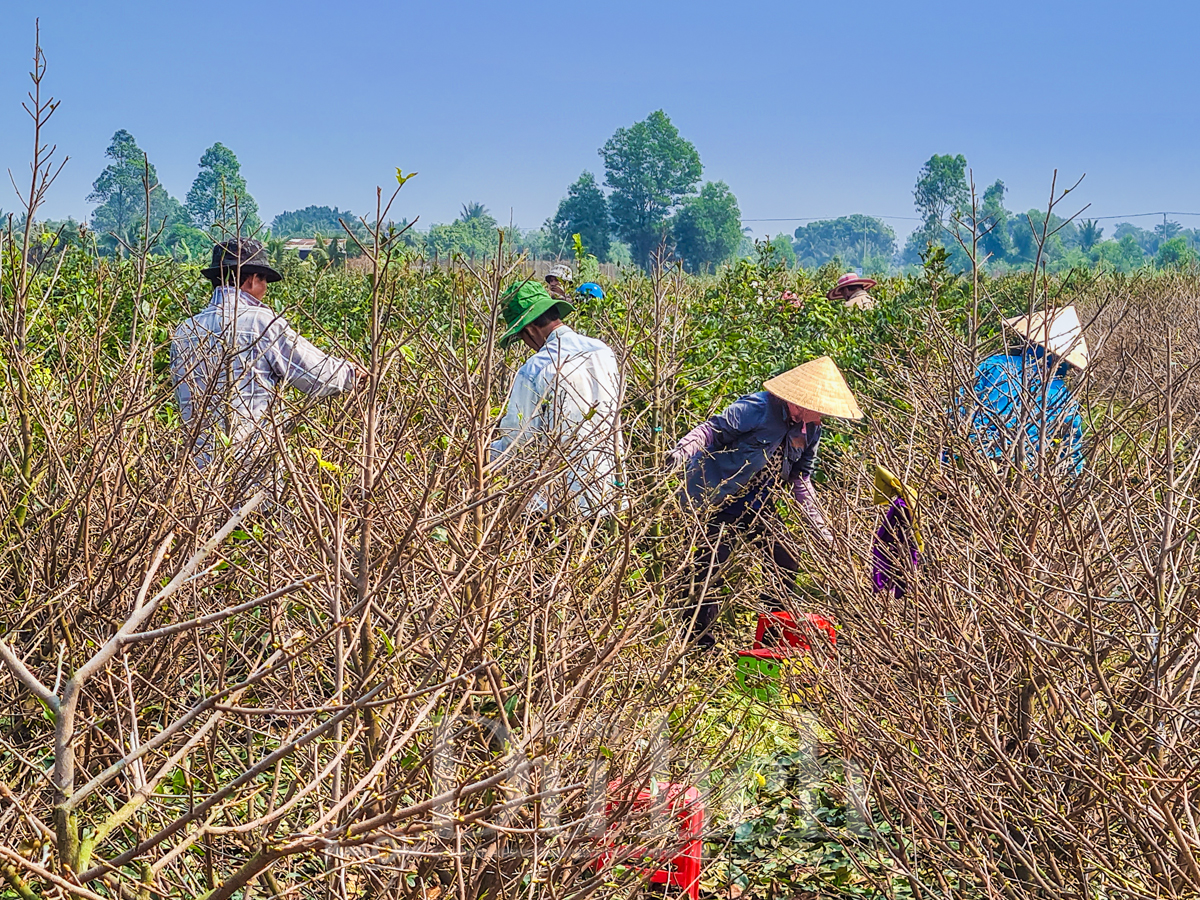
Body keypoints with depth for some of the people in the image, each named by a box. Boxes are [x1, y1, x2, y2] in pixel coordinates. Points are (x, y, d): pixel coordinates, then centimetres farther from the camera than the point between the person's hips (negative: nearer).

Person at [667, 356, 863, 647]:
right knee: (711, 568, -9)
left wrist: (821, 526, 7)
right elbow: (711, 430, -24)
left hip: (758, 504, 8)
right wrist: (683, 450, -43)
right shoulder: (756, 409, -24)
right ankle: (699, 639, 4)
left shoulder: (810, 429, 0)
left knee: (788, 566, 4)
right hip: (718, 500, -7)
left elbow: (800, 479, 10)